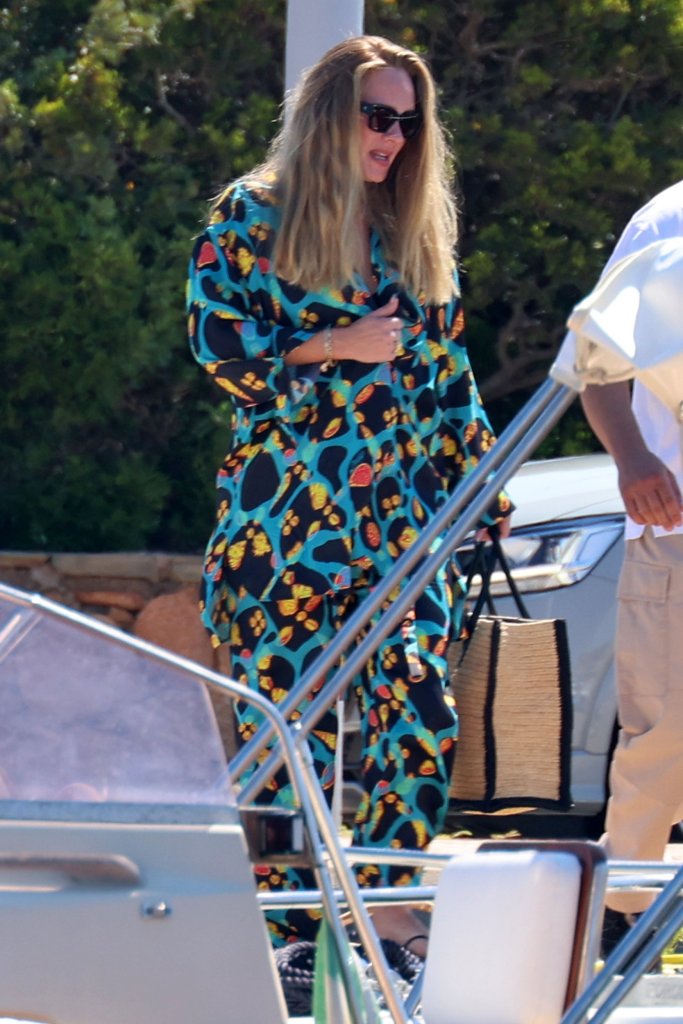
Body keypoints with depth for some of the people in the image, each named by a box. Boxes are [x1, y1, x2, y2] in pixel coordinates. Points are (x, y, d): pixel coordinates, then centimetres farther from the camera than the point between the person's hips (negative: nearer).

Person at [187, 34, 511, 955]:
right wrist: (338, 347, -11)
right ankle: (287, 922, 2)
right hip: (285, 517, -4)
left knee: (420, 715, -9)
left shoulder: (417, 232, 17)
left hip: (398, 521, 4)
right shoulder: (250, 217, 2)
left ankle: (384, 901, 0)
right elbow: (218, 346, -5)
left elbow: (449, 371, 19)